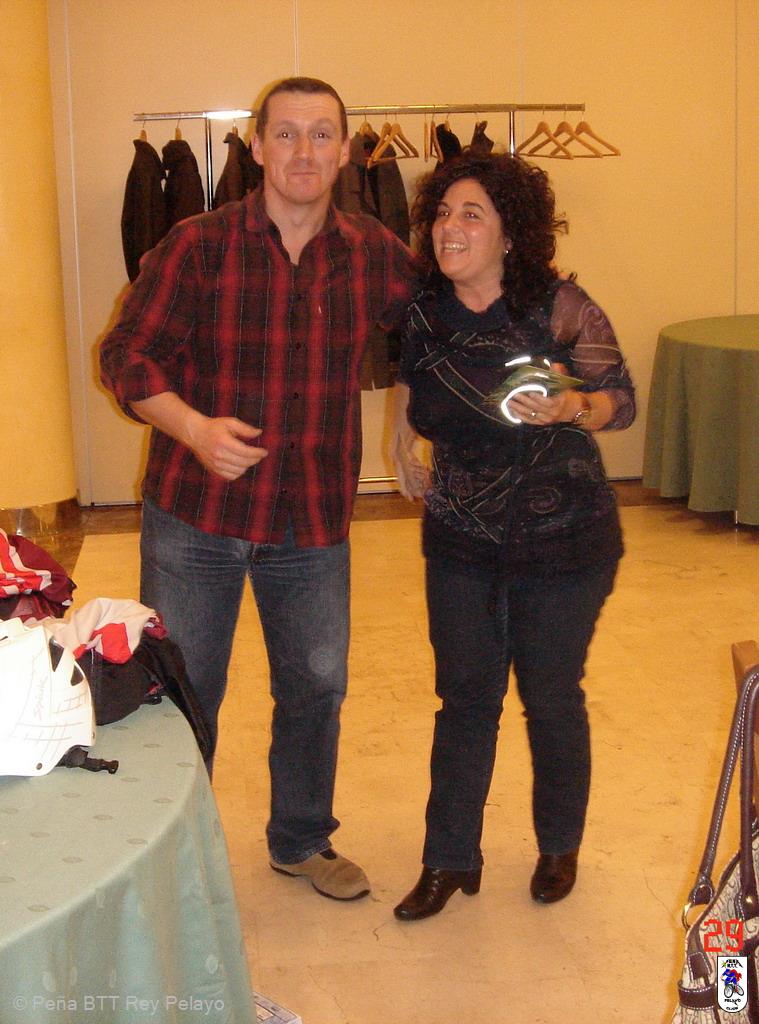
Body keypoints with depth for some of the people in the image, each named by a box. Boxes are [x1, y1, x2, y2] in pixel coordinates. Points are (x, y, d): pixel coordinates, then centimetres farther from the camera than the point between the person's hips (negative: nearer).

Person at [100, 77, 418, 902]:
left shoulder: (375, 255, -1)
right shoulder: (198, 245, -10)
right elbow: (127, 357, -10)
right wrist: (194, 428, -26)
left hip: (314, 518, 3)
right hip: (193, 511, -3)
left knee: (316, 686, 16)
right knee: (180, 694, 9)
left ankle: (301, 840, 39)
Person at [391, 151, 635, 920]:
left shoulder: (559, 307, -16)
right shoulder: (423, 313, -4)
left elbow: (622, 400, -11)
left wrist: (572, 408, -30)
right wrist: (403, 438, 6)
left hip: (561, 544, -3)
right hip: (460, 543, 3)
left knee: (551, 697, 10)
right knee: (464, 698, 9)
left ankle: (559, 847, 33)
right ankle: (450, 860, 24)